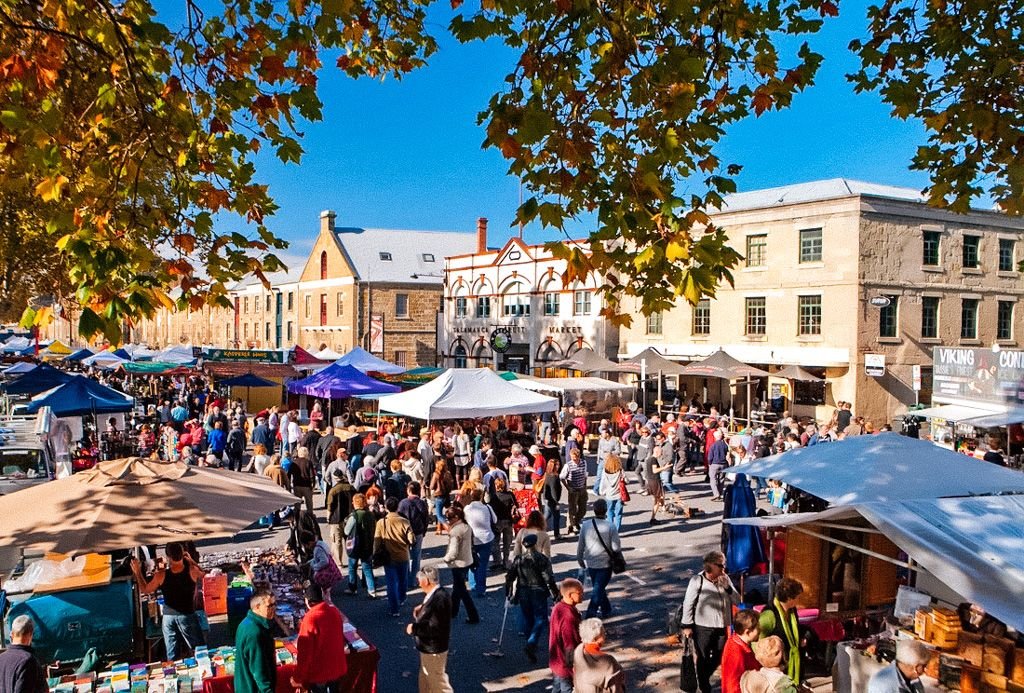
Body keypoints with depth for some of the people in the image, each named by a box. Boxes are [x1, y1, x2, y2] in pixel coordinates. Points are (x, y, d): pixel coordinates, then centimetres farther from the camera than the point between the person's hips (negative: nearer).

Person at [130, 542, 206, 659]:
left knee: (172, 657, 14)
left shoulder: (161, 575, -14)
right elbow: (204, 577, 5)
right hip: (187, 615, -2)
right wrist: (192, 562, 9)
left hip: (168, 617, 2)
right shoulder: (192, 570, -17)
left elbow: (145, 590, 3)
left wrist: (137, 572, 12)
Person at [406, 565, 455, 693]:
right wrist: (422, 609, 4)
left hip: (433, 649, -10)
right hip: (429, 647, 10)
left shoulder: (439, 598, -29)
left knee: (437, 682, 6)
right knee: (425, 681, 24)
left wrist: (414, 628, -20)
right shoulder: (435, 593, 2)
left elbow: (434, 627, -31)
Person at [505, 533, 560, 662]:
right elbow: (549, 579, -11)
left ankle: (531, 645, 27)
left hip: (523, 593, 4)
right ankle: (531, 644, -16)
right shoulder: (542, 559, -10)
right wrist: (555, 594, -3)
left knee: (527, 619, 17)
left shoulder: (518, 559, 0)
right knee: (540, 619, 1)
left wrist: (508, 593, 15)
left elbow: (510, 577, 4)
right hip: (538, 593, -4)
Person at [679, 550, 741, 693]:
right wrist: (687, 625, -9)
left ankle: (703, 678, 43)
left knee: (718, 657, 18)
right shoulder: (697, 581, -14)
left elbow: (737, 601, 0)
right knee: (703, 659, 9)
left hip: (722, 627, 5)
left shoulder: (725, 579, 0)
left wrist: (727, 587, -15)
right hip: (703, 628, -5)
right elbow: (688, 603, -9)